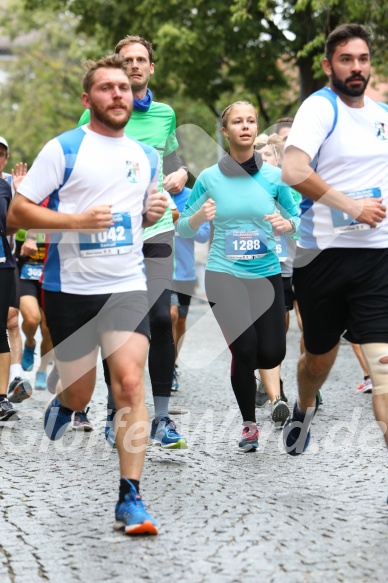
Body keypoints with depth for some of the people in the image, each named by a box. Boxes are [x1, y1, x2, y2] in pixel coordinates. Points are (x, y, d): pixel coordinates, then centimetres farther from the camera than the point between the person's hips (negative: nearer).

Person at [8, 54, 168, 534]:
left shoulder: (148, 157, 11)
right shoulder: (63, 149, -5)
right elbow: (17, 211, -7)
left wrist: (155, 212, 3)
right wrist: (77, 220, -20)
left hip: (126, 287, 3)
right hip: (69, 289, -2)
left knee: (130, 383, -15)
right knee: (78, 396, 6)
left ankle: (130, 499, -12)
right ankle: (56, 411, 45)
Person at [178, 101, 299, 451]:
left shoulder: (274, 176, -1)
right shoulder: (209, 178, -2)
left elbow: (297, 219, 9)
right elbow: (183, 229, 5)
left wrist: (286, 225, -13)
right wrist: (198, 217, -16)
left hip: (266, 274, 1)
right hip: (224, 275, -1)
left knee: (271, 354, -7)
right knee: (245, 350, -13)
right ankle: (249, 425, 8)